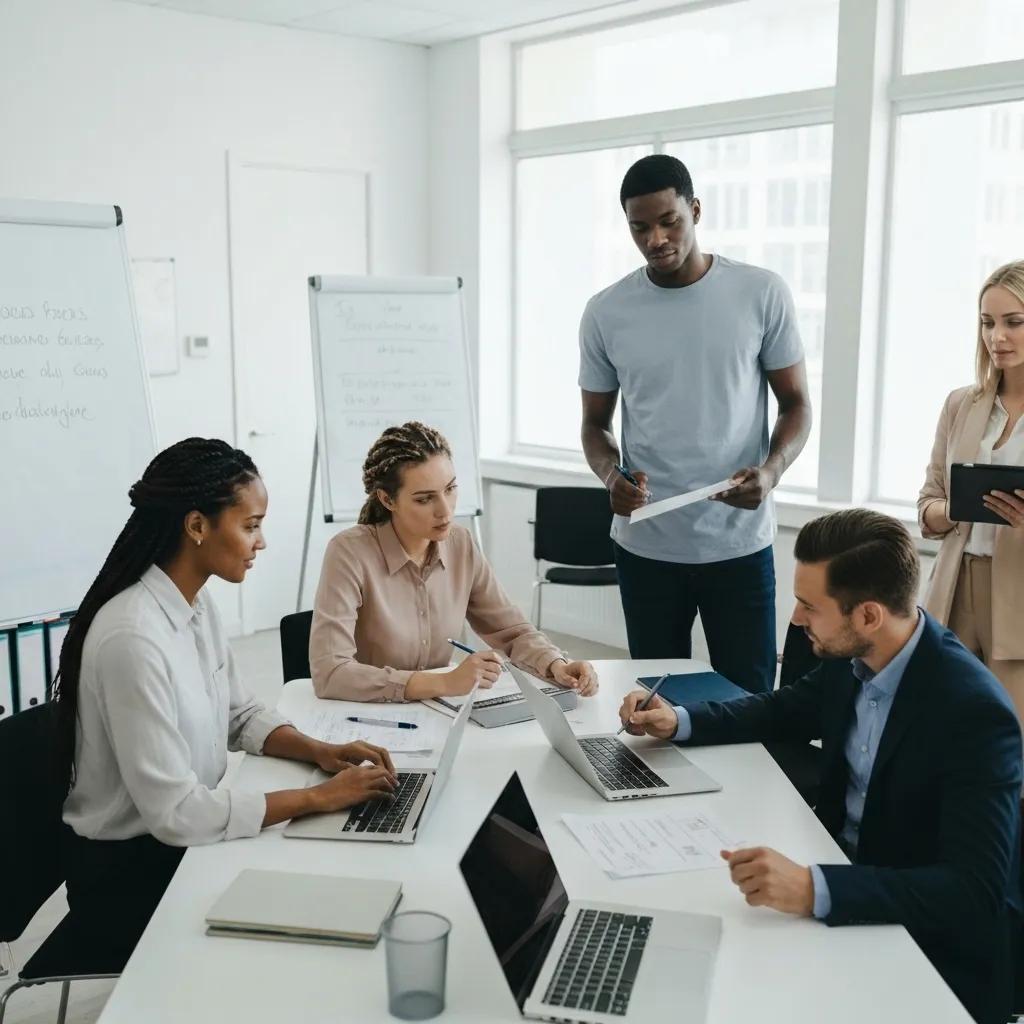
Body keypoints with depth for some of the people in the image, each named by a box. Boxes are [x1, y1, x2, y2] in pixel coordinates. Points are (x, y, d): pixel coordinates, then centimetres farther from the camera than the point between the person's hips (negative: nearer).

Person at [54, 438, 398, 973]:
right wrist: (319, 796, -23)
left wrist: (320, 751, -4)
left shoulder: (197, 602, 0)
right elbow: (174, 813, -27)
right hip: (130, 879, -7)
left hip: (184, 846, 8)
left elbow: (238, 715, 13)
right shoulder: (132, 638, -28)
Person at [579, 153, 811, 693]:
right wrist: (611, 476, -13)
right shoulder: (605, 312, 1)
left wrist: (771, 470, -17)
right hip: (645, 545, 2)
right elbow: (595, 424, 9)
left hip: (739, 543, -1)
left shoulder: (762, 293, -3)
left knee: (749, 698, 8)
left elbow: (796, 404, 3)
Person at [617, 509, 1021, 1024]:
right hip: (845, 867, 7)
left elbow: (977, 890, -32)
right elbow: (786, 709, 15)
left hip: (928, 940, -7)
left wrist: (816, 889, -45)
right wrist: (678, 720, -1)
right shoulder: (853, 657, -6)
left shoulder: (974, 712, -28)